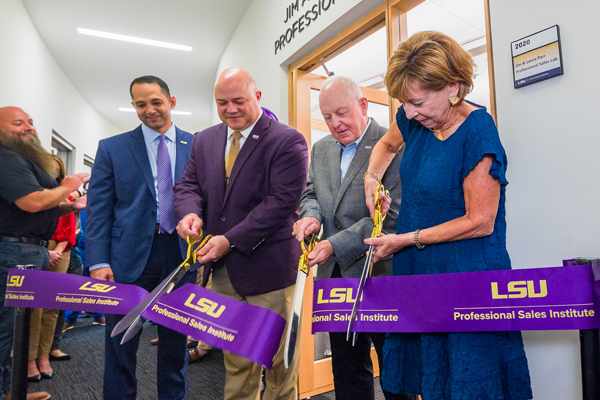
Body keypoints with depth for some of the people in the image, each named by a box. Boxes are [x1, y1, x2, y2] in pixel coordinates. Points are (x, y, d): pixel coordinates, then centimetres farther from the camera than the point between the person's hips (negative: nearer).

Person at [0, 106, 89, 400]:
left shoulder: (26, 160, 21)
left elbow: (42, 210, 27)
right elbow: (32, 202, -24)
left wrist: (71, 206, 12)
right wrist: (66, 187, -8)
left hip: (32, 252, 10)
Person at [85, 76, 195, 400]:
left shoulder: (197, 146, 6)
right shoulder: (111, 148, 5)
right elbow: (98, 210, 1)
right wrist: (98, 262, -8)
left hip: (182, 253, 1)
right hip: (130, 256, 0)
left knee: (176, 340, 14)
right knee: (121, 342, 10)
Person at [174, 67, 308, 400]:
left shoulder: (287, 142, -10)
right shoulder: (204, 141, 10)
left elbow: (281, 201, -17)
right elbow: (188, 185, 13)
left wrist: (230, 240, -21)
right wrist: (190, 212, -11)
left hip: (268, 268, -5)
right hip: (222, 271, 5)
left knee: (277, 358, 11)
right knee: (235, 361, 18)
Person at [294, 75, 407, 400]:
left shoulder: (395, 145, -12)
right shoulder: (321, 148, 10)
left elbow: (393, 214, -19)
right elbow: (311, 193, 17)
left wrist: (335, 245, -21)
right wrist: (311, 215, -7)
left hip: (381, 275, -6)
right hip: (336, 276, 6)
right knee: (346, 371, 20)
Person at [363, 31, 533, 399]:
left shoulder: (477, 133, -20)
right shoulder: (414, 119, 0)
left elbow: (480, 222, -19)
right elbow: (387, 144, 23)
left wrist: (405, 239, -15)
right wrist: (371, 178, 3)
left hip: (467, 275, -6)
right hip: (418, 271, 7)